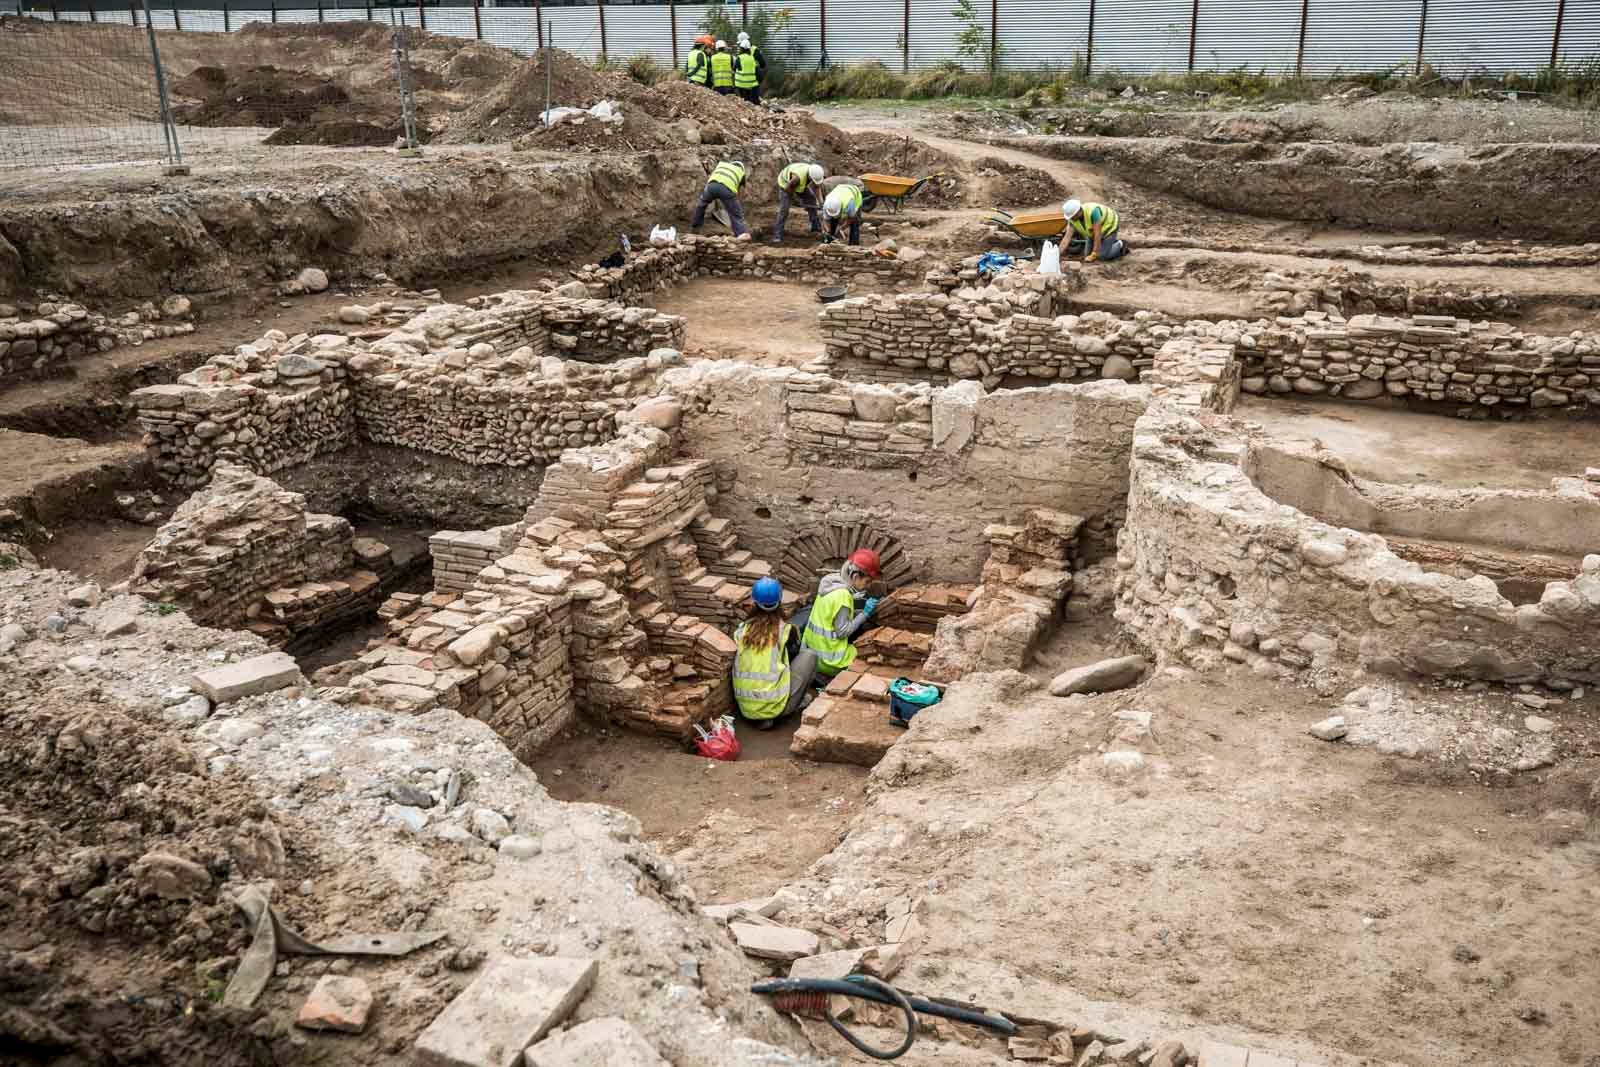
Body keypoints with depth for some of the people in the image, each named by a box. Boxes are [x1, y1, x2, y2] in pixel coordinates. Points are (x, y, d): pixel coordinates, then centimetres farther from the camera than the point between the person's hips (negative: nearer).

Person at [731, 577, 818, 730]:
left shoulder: (742, 629, 3)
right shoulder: (787, 631, -5)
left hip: (745, 708, 4)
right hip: (774, 706, -3)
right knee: (809, 656, 12)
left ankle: (762, 717, 19)